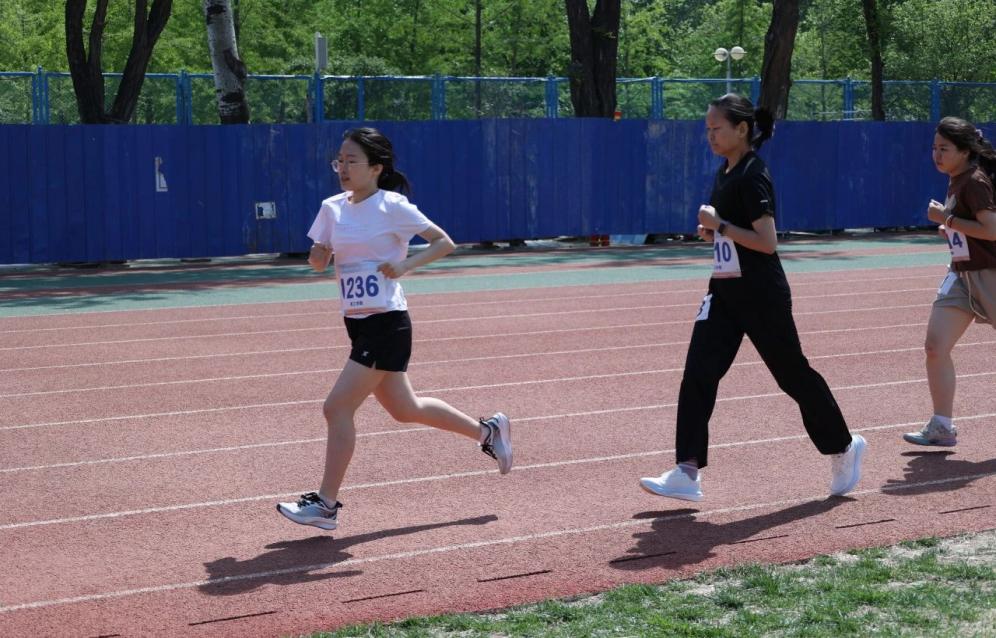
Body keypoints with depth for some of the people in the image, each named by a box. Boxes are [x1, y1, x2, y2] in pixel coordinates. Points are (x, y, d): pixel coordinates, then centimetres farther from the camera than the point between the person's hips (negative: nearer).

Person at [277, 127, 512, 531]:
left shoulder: (392, 206, -10)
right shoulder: (333, 208, 8)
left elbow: (444, 242, -7)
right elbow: (318, 262, 13)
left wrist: (405, 265, -21)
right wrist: (318, 254, -10)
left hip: (386, 325, -8)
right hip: (358, 325, 8)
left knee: (337, 406, -13)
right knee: (404, 409, 18)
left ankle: (326, 504, -5)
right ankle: (487, 430, 37)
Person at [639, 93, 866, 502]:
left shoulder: (753, 176, -16)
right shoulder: (724, 174, 10)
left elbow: (768, 242, -22)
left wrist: (720, 224, -21)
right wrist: (712, 232, 4)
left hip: (761, 296, -8)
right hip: (725, 292, 8)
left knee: (793, 374, 6)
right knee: (698, 374, -6)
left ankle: (844, 448, 27)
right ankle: (687, 473, -9)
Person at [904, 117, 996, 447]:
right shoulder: (956, 181, 11)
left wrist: (947, 219, -21)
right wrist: (950, 230, 7)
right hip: (962, 274, 8)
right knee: (935, 346, -4)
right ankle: (942, 426, -2)